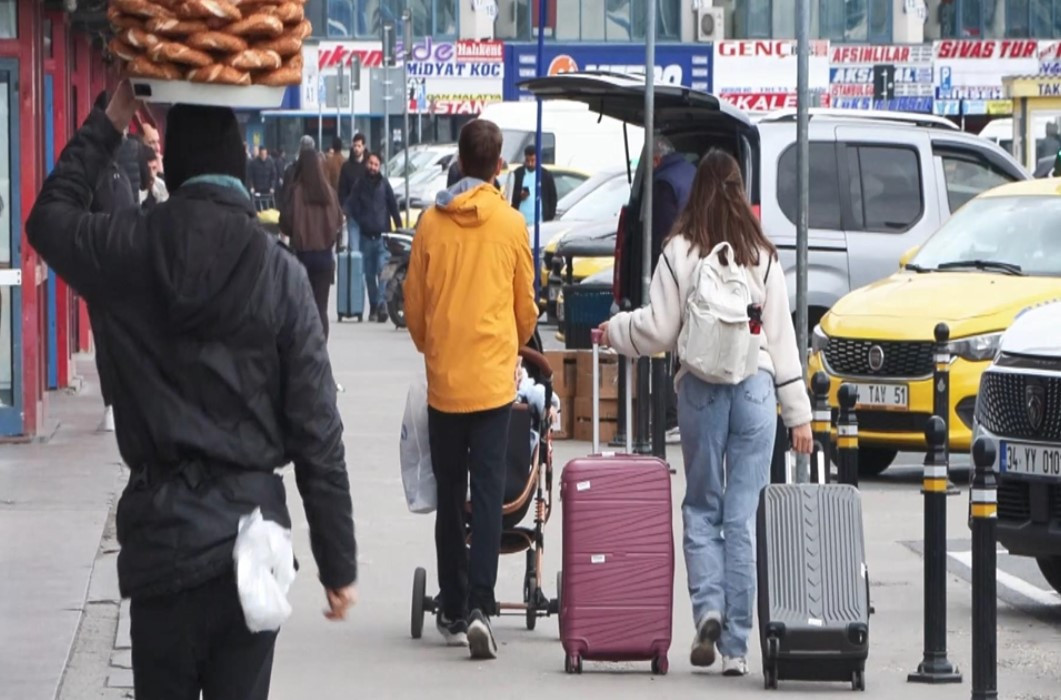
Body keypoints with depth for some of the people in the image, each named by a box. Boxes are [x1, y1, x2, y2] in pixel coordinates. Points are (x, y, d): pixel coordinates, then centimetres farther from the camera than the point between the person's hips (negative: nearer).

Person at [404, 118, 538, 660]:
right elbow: (526, 305, 7)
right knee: (488, 493, -4)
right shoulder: (510, 224, -4)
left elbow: (414, 304, 7)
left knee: (449, 497, 10)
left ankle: (452, 611, 15)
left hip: (443, 378, 1)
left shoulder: (432, 223, -1)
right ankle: (479, 605, -16)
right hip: (492, 377, -1)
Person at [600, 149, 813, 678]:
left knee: (702, 506, 12)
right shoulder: (763, 256, 5)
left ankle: (708, 608, -9)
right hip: (756, 386, 2)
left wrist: (615, 331, 18)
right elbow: (781, 336, 6)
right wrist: (798, 412, 10)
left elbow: (658, 329, -3)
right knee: (743, 516, 3)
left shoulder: (680, 252, -2)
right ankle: (736, 645, 2)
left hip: (700, 387, -1)